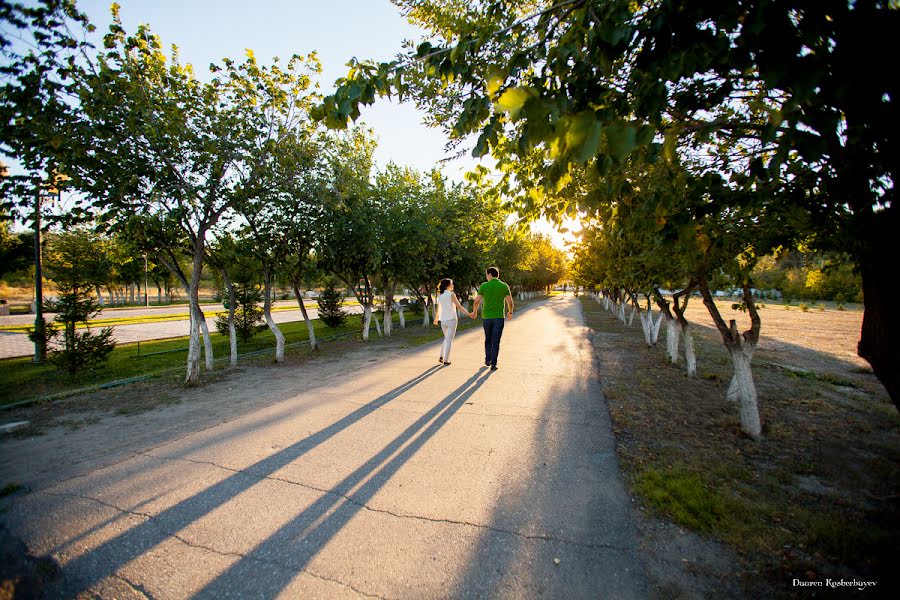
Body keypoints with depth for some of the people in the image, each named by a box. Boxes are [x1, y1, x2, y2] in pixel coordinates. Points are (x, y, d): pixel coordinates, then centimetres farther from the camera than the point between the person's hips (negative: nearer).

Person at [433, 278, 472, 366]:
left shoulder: (440, 295, 8)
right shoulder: (451, 294, -10)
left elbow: (438, 308, 15)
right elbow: (459, 306, -15)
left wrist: (436, 318, 30)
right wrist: (468, 314, -12)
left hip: (443, 320, 6)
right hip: (451, 320, -5)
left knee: (446, 338, 22)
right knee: (449, 340, 2)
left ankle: (441, 357, 17)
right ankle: (446, 360, 3)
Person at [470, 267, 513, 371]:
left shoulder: (484, 286, -3)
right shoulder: (504, 286, -1)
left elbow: (477, 301, -4)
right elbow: (510, 302, -1)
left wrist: (474, 312, 12)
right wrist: (510, 312, 18)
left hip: (486, 317, 1)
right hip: (499, 317, -1)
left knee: (488, 339, 19)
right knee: (496, 341, 3)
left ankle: (487, 360, 27)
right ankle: (493, 364, 2)